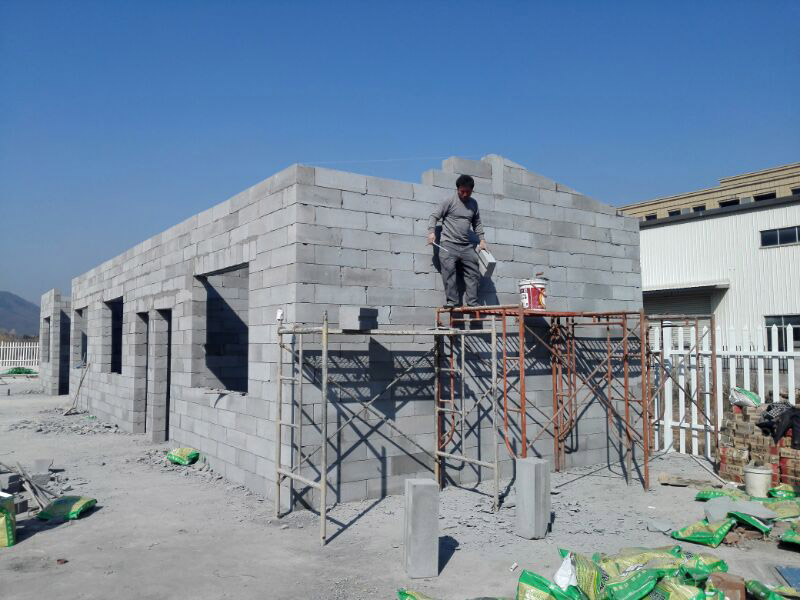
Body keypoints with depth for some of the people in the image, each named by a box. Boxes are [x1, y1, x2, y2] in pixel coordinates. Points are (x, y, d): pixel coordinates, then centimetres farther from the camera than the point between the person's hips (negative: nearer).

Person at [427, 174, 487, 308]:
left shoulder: (473, 203, 15)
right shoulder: (449, 201, -1)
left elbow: (477, 223, 24)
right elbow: (434, 216, -1)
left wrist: (481, 239, 15)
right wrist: (431, 231, -16)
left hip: (467, 246, 5)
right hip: (449, 244, -5)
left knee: (473, 273, 0)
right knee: (449, 271, -17)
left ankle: (473, 303, 4)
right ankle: (451, 301, -13)